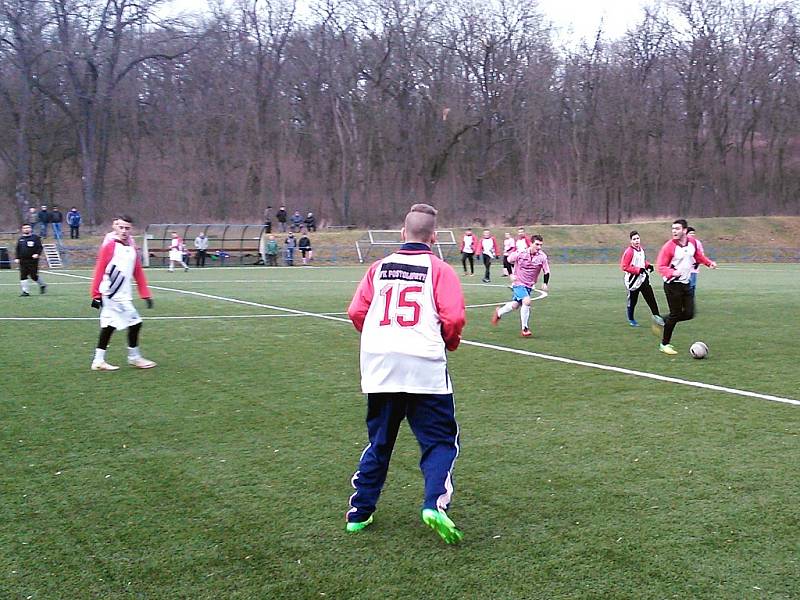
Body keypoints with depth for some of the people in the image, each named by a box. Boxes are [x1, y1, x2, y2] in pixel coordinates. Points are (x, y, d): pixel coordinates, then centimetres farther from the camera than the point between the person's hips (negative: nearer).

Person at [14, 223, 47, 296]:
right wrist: (16, 258, 8)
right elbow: (18, 250, 19)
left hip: (33, 260, -4)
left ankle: (42, 285, 21)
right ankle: (25, 291, 1)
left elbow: (40, 247, -2)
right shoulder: (20, 239, 15)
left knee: (34, 276, -5)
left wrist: (37, 254, -18)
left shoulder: (35, 237, 1)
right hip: (23, 261, 5)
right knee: (23, 276, -2)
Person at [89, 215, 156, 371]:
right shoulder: (109, 245, -8)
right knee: (135, 323, -7)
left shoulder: (132, 247, 13)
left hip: (123, 296, 7)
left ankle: (99, 361, 18)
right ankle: (134, 357, 7)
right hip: (113, 294, -7)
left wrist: (146, 294, 11)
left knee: (109, 326, 11)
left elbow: (138, 273, 14)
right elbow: (99, 270, -10)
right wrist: (96, 295, -11)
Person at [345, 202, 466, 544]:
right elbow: (454, 318, -9)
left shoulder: (379, 268, 10)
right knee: (439, 440, 7)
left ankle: (359, 512, 22)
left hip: (378, 363, 4)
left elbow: (356, 313, 5)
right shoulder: (439, 269, 0)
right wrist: (450, 342, 11)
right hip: (425, 364, -4)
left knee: (379, 440, 19)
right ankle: (435, 504, -14)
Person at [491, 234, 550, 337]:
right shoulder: (521, 253, -16)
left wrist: (545, 284, -17)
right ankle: (525, 329, -8)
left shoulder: (542, 257, -11)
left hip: (529, 285, 4)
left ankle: (499, 312, 42)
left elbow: (546, 272, -3)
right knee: (527, 301, -23)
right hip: (518, 283, -4)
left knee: (515, 305, 10)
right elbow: (508, 260, 0)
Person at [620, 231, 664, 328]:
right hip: (633, 279, -6)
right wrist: (638, 270, -21)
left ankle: (656, 316, 2)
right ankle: (631, 319, 23)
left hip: (643, 278, 6)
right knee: (632, 300, 5)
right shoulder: (629, 251, -16)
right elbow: (624, 266, -18)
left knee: (651, 297, -1)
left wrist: (648, 265, 3)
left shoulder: (641, 249, 8)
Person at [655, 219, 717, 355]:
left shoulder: (692, 242, 2)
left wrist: (709, 262, 3)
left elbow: (699, 256, 20)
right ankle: (664, 344, 10)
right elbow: (661, 266, -15)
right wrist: (672, 272, -33)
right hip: (672, 285, -6)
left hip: (686, 283, 6)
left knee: (689, 314, 3)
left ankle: (664, 321, 26)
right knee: (675, 314, -4)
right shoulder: (669, 246, -15)